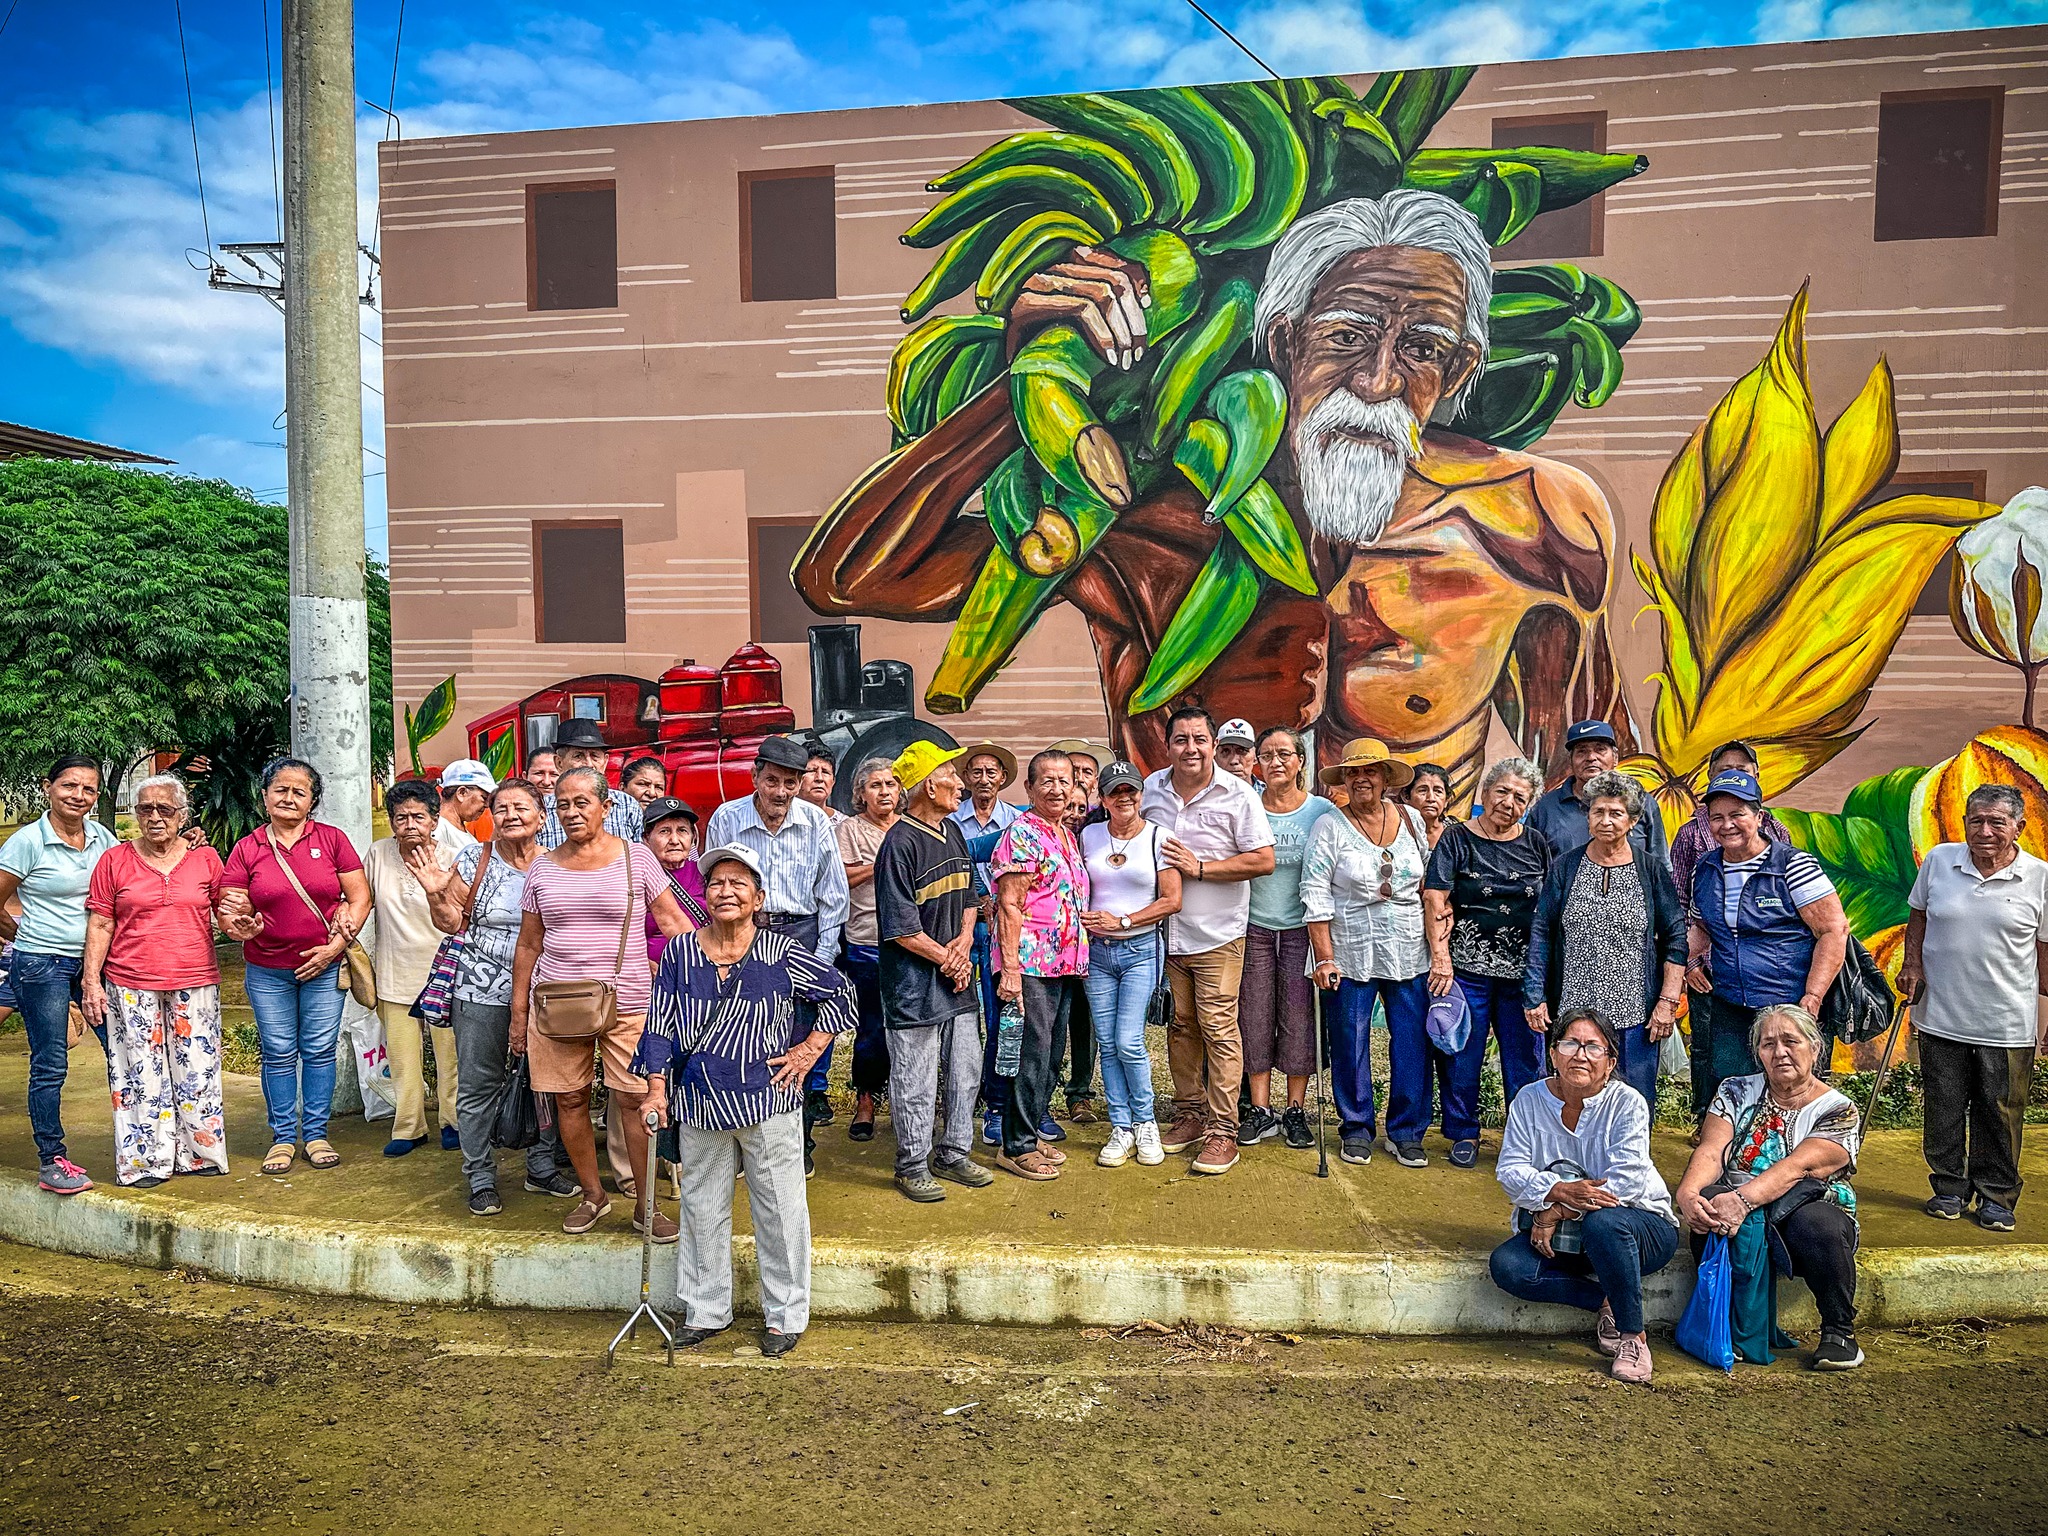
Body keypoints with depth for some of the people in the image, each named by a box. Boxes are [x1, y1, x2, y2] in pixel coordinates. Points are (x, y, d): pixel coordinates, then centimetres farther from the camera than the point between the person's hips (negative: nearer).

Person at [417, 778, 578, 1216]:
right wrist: (436, 894, -13)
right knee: (479, 1086, 4)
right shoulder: (475, 861, 0)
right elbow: (452, 923, 3)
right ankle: (480, 1180, 18)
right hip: (482, 992, -1)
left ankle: (543, 1169, 26)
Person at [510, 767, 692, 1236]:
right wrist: (518, 1012, 12)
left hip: (627, 1001, -3)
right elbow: (528, 945, 13)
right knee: (570, 1100, 7)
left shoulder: (636, 857, 0)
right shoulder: (542, 869, 8)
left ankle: (647, 1206, 10)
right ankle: (592, 1195, 26)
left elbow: (673, 922, 2)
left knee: (635, 1100, -4)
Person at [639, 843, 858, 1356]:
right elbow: (661, 1025, 4)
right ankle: (705, 1309, 32)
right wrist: (656, 1090, -1)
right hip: (700, 1103, 3)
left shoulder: (781, 952, -6)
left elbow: (840, 995, 3)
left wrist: (808, 1051, -3)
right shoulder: (680, 953, 0)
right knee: (702, 1207, 15)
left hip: (768, 1101, -2)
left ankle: (785, 1314, 23)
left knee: (780, 1208, 7)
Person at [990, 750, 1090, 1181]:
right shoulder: (1021, 834, -10)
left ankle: (1032, 1132, 24)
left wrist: (1080, 959, 18)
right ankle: (1016, 1146, 4)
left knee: (1049, 1053, 13)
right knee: (1034, 1052, -6)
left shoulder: (1067, 835, 16)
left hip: (1064, 963, 8)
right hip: (1031, 962, -8)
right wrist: (1010, 968, -21)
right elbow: (1010, 907, -15)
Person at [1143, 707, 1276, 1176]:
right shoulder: (1152, 789, 6)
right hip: (1165, 931, 5)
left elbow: (1264, 860, -11)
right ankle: (1189, 1115, 25)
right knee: (1180, 1027, 12)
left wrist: (1198, 867, -15)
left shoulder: (1237, 795, -7)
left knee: (1218, 1029, -5)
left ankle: (1222, 1132, 2)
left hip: (1217, 934, -4)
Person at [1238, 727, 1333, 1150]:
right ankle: (1260, 1111, 15)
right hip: (1254, 928, 1)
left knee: (1299, 1020, 3)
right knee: (1255, 1019, 4)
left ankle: (1296, 1111, 16)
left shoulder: (1323, 811, 0)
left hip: (1301, 928, -1)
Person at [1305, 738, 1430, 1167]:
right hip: (1352, 954, -2)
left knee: (1412, 1043, 4)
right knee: (1350, 1044, 5)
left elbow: (1430, 885, 13)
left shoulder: (1411, 820, 6)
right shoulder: (1329, 827, -4)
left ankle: (1407, 1132, 20)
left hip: (1410, 953, 3)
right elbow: (1316, 896, -6)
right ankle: (1356, 1129, 22)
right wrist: (1324, 958, -12)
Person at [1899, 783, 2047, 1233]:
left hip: (2008, 1024, -1)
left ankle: (1996, 1197, 24)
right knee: (1943, 1111, 10)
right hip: (1941, 1016, 1)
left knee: (2000, 1115, 8)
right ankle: (1950, 1189, 26)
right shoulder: (1938, 861, 0)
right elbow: (1917, 916, 14)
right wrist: (1912, 964, 1)